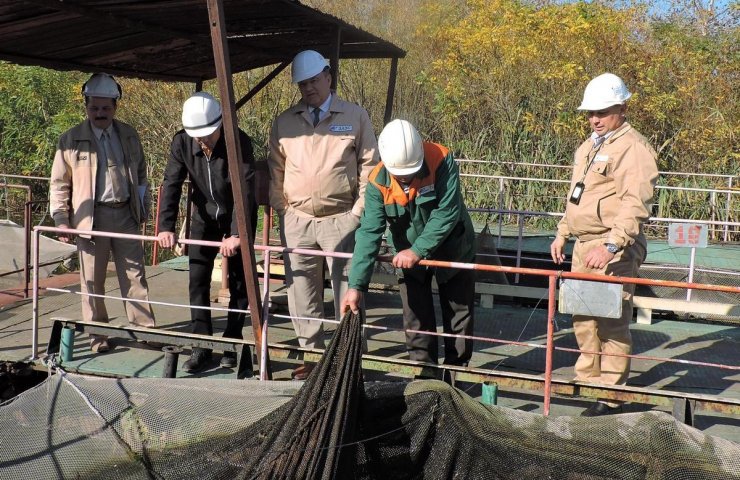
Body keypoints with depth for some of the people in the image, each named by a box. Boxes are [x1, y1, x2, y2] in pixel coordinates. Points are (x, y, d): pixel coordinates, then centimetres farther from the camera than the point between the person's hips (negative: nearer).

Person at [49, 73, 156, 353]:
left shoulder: (129, 136, 9)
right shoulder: (70, 140, -1)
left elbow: (140, 174, 17)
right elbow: (59, 183, 2)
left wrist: (143, 209, 12)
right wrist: (61, 219, -5)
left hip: (126, 216, 2)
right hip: (91, 219, -2)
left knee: (135, 276, 5)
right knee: (92, 280, 5)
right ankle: (98, 336, 16)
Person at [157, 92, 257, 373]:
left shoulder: (239, 142, -27)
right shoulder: (182, 143, -15)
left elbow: (245, 190, -31)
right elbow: (171, 184, -17)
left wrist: (236, 234, -38)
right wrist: (166, 227, -28)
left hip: (237, 217, -3)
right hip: (205, 216, 3)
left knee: (239, 283, 2)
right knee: (197, 281, 0)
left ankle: (232, 343, 14)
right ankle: (202, 345, 7)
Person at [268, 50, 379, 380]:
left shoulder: (355, 117, 3)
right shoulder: (284, 122, 9)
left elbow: (369, 166, 3)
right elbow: (276, 170, 15)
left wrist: (359, 210, -3)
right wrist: (280, 208, 8)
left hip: (341, 219, -3)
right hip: (297, 220, 3)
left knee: (348, 290, 0)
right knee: (302, 292, 7)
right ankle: (311, 353, 19)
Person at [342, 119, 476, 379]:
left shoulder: (442, 161, -29)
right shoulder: (378, 182, -22)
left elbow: (447, 214, -29)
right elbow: (369, 233, -25)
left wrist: (418, 250, -30)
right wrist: (356, 285, -30)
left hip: (452, 250, -1)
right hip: (409, 255, 1)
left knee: (459, 313, 10)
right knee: (416, 317, 6)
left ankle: (456, 369, 26)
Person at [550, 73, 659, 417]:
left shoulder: (633, 148, -12)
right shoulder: (589, 147, 19)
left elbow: (635, 205, -22)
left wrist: (611, 246, -29)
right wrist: (563, 233, 22)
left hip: (614, 250, -9)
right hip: (583, 246, 9)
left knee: (611, 323, -6)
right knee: (583, 319, 15)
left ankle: (611, 397, 2)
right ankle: (588, 381, 29)